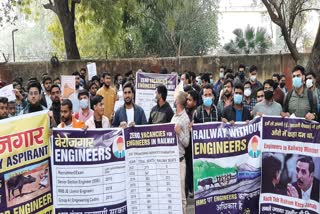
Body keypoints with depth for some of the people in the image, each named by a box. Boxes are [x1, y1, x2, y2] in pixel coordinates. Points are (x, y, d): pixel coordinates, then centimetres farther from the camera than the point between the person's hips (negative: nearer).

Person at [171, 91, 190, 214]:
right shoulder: (174, 116, 12)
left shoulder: (185, 119, -9)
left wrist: (180, 132, -23)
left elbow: (186, 143, -10)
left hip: (179, 160, -7)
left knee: (180, 193, -1)